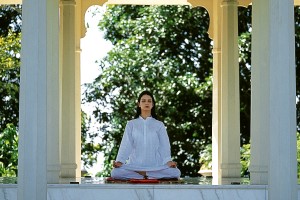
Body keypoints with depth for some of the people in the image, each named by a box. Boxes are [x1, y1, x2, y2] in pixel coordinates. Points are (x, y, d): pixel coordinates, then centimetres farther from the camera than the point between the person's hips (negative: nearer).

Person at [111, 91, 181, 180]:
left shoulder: (159, 125, 14)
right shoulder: (131, 124, 14)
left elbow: (164, 146, 5)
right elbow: (126, 145, 5)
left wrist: (168, 161, -15)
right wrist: (119, 161, -13)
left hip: (155, 166, 1)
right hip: (135, 165, -1)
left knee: (175, 172, -30)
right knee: (115, 172, -31)